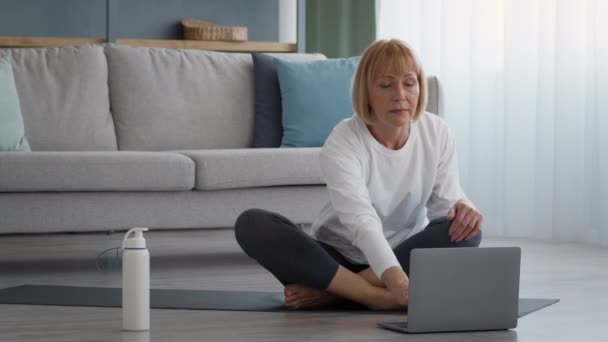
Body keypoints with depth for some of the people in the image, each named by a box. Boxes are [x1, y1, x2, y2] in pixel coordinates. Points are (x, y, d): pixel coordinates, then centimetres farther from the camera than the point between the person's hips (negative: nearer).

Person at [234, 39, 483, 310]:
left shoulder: (437, 132, -6)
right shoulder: (342, 144, -20)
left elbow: (446, 199, -7)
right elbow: (362, 222, -34)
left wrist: (461, 207, -33)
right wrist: (394, 277, -52)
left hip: (406, 255, 3)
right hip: (340, 257, -2)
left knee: (466, 231, -27)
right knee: (252, 224, -27)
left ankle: (331, 290, -26)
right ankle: (380, 297, -37)